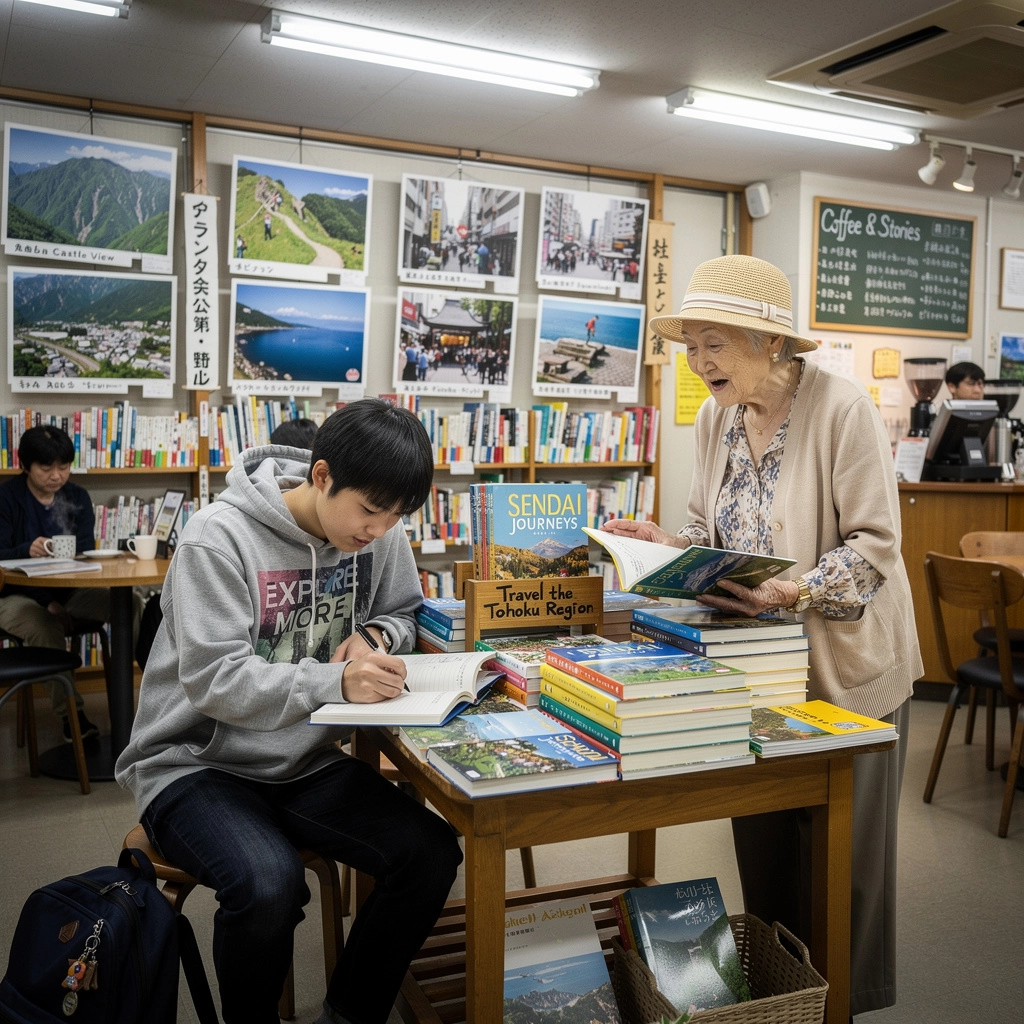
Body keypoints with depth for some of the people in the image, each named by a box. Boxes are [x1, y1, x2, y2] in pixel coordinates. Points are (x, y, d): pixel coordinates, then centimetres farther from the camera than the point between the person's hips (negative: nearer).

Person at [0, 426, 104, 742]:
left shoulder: (78, 498, 6)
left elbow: (85, 554, -1)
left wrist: (61, 601, -17)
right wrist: (27, 550, -32)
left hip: (69, 591, 4)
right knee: (44, 627, -37)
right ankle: (71, 715, -28)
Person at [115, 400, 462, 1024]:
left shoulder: (380, 532, -3)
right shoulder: (219, 537, -19)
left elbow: (404, 614, 13)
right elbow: (214, 679, -25)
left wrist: (375, 636, -11)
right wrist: (337, 681, -37)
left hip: (307, 762, 5)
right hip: (197, 763, -5)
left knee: (432, 853, -14)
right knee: (269, 885, -32)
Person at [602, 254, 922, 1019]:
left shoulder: (843, 407, -19)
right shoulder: (715, 418, 2)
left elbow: (875, 545, -20)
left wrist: (795, 592, -33)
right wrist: (668, 543, -10)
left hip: (844, 667, -6)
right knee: (762, 839, 17)